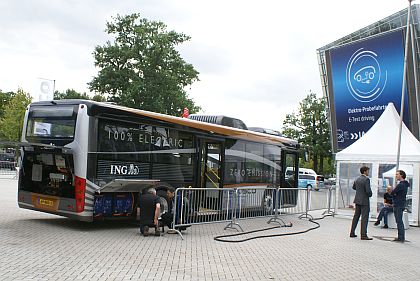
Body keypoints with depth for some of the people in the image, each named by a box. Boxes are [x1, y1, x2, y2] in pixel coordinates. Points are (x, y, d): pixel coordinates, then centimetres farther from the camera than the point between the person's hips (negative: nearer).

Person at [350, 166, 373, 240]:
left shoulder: (357, 179, 8)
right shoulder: (366, 179, -17)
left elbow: (354, 187, 23)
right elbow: (368, 191, -22)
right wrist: (370, 195, -2)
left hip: (357, 200, 8)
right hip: (364, 201, -8)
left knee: (356, 216, 15)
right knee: (364, 218, -3)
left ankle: (352, 233, 19)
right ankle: (363, 235, -3)